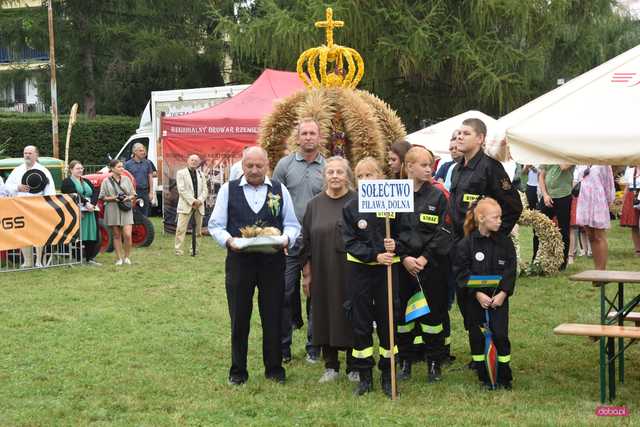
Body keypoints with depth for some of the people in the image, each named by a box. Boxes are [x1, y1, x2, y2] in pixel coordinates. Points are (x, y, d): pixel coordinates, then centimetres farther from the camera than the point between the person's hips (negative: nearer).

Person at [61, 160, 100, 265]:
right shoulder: (67, 182, 1)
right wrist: (86, 203, -19)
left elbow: (95, 193, 7)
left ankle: (90, 257, 11)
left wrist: (92, 204, -11)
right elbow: (74, 195, -14)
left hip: (89, 212, 6)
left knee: (91, 235, 4)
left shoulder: (86, 182, 21)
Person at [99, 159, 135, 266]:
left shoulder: (126, 179, 8)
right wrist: (113, 198, -15)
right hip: (113, 210, -1)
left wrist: (128, 198, -9)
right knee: (116, 235, 6)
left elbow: (133, 195, 12)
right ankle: (119, 258, 13)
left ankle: (126, 257, 8)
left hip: (126, 210, 1)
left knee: (127, 235, -9)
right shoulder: (106, 181, 2)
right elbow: (102, 197, 0)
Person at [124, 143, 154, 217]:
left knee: (144, 215, 6)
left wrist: (151, 192, 4)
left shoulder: (147, 163, 8)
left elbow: (150, 177, 10)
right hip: (133, 192, -2)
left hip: (145, 192, 2)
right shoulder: (128, 164, 2)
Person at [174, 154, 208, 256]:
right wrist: (192, 201, -14)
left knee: (197, 229, 5)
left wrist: (199, 200, -7)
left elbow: (204, 190, 11)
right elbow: (181, 189, -7)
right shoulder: (181, 173, 4)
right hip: (186, 205, -5)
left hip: (199, 206, 5)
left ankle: (194, 248, 13)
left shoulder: (201, 174, 18)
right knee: (181, 228, -9)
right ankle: (178, 249, -6)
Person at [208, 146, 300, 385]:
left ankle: (274, 369, 20)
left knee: (273, 318, 6)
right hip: (239, 261, -1)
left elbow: (292, 224, 9)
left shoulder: (280, 190, 7)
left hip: (272, 261, 1)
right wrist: (228, 240, -15)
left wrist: (286, 239, -13)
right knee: (239, 319, 6)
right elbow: (215, 225, 4)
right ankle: (237, 372, 18)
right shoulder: (228, 189, 5)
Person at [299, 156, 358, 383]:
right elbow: (307, 242, 8)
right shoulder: (314, 205, 6)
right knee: (325, 317, 7)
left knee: (351, 318, 3)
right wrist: (307, 274, 5)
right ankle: (331, 366, 18)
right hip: (322, 274, 2)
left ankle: (354, 367, 15)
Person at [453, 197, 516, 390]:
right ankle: (484, 376, 19)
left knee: (500, 335, -3)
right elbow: (461, 271, -9)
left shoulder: (505, 242, 0)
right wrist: (477, 294, -15)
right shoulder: (466, 243, -7)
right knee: (477, 337, 6)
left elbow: (510, 270, 0)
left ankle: (504, 376, 10)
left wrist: (503, 293, -11)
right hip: (474, 298, -1)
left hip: (499, 297, 1)